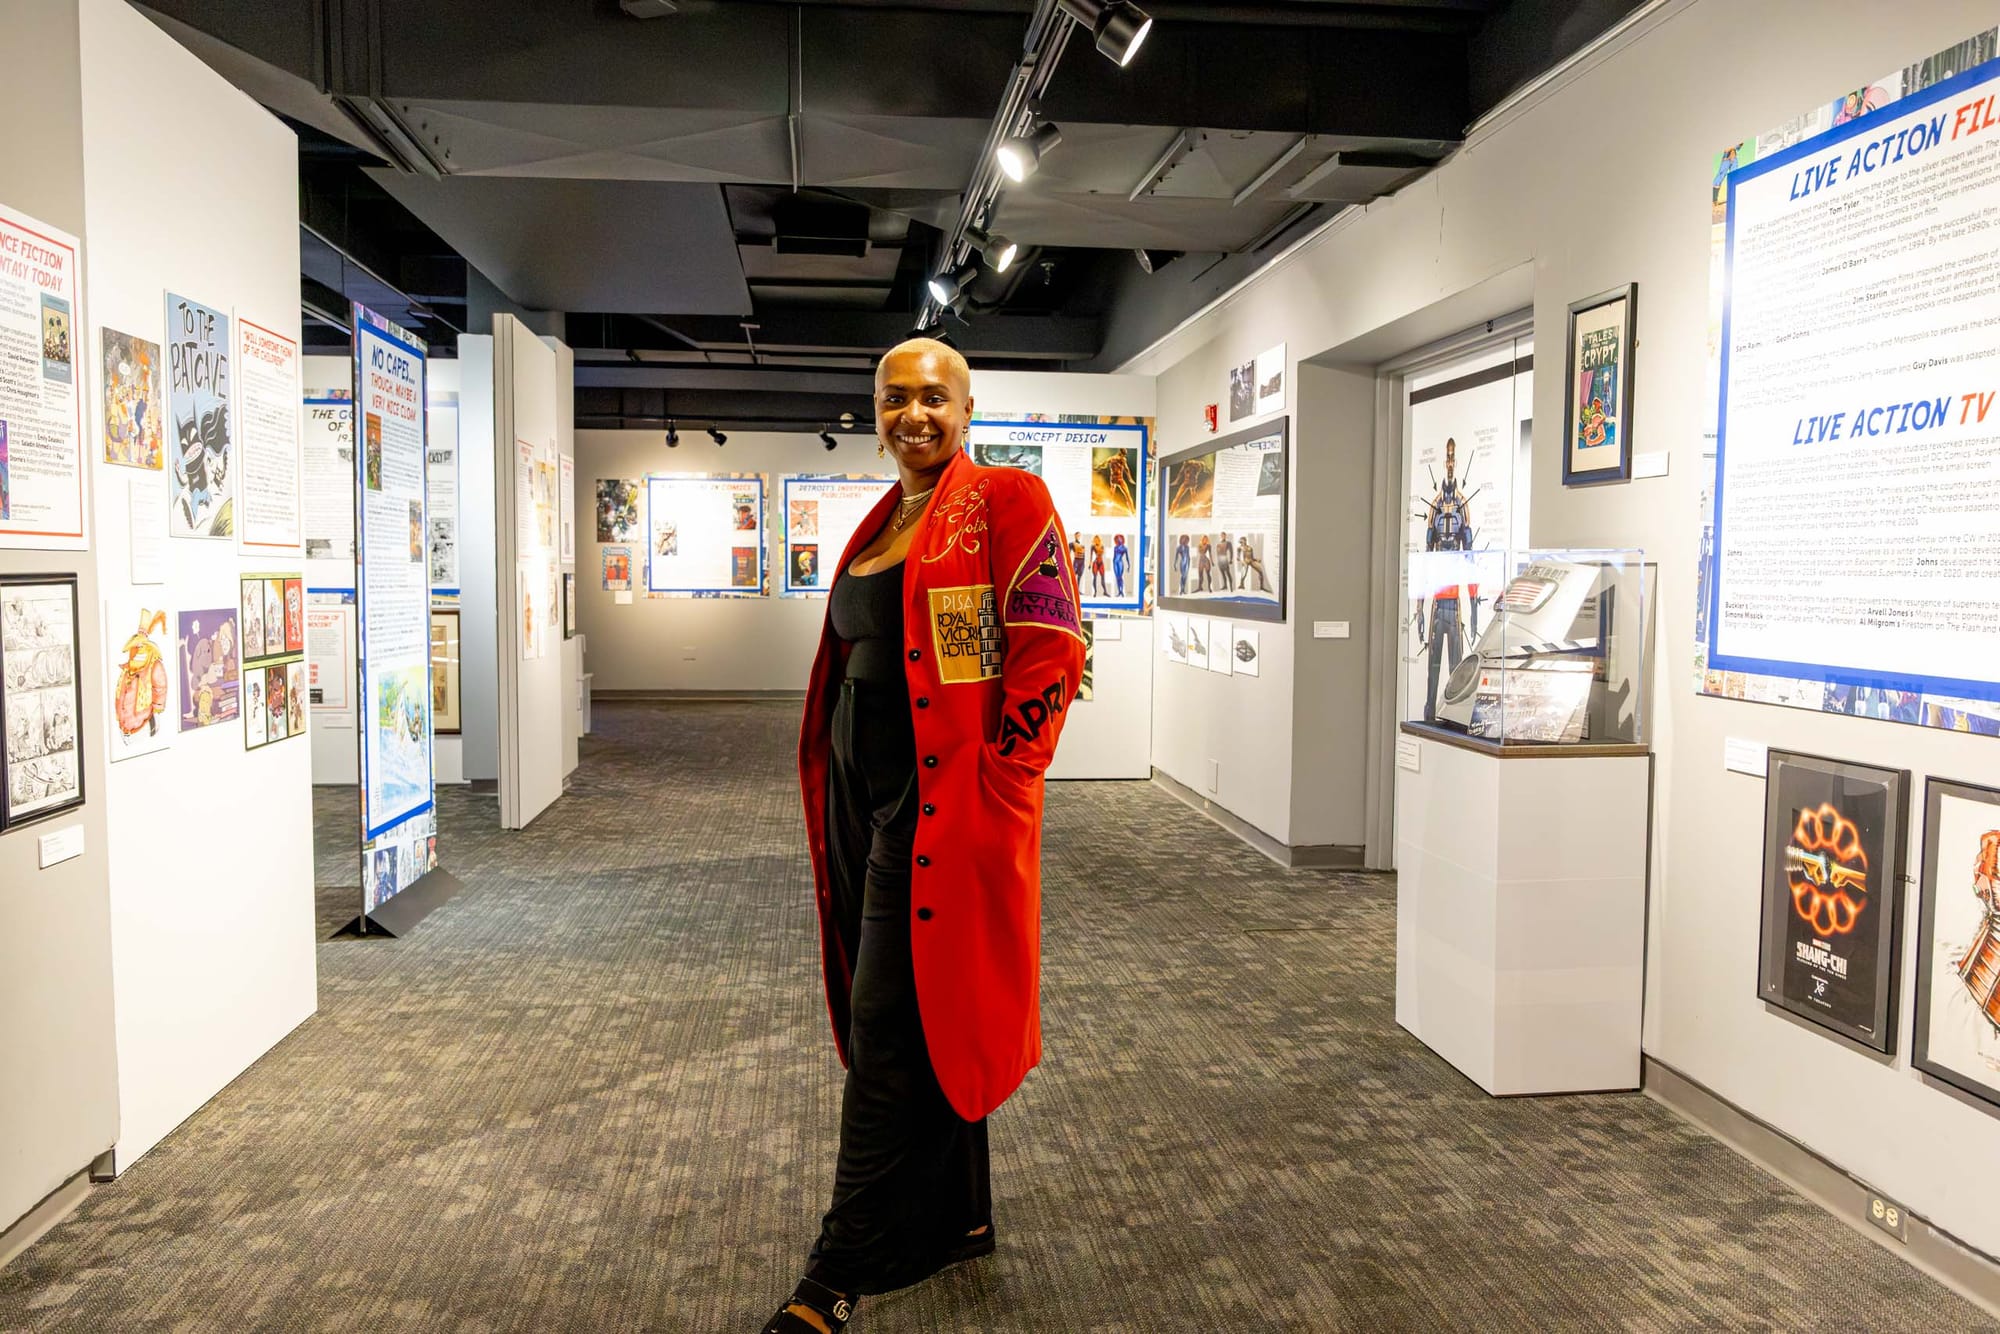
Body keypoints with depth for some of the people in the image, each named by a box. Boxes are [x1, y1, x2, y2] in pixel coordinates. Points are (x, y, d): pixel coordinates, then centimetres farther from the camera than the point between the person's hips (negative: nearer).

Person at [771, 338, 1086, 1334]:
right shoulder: (883, 523, 17)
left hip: (944, 799, -8)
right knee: (926, 1025, 16)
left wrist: (990, 787, -16)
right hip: (865, 795, 8)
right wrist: (838, 792, 15)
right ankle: (959, 1219, 33)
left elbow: (1050, 655, -14)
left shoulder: (1005, 503, -7)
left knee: (890, 1031, -4)